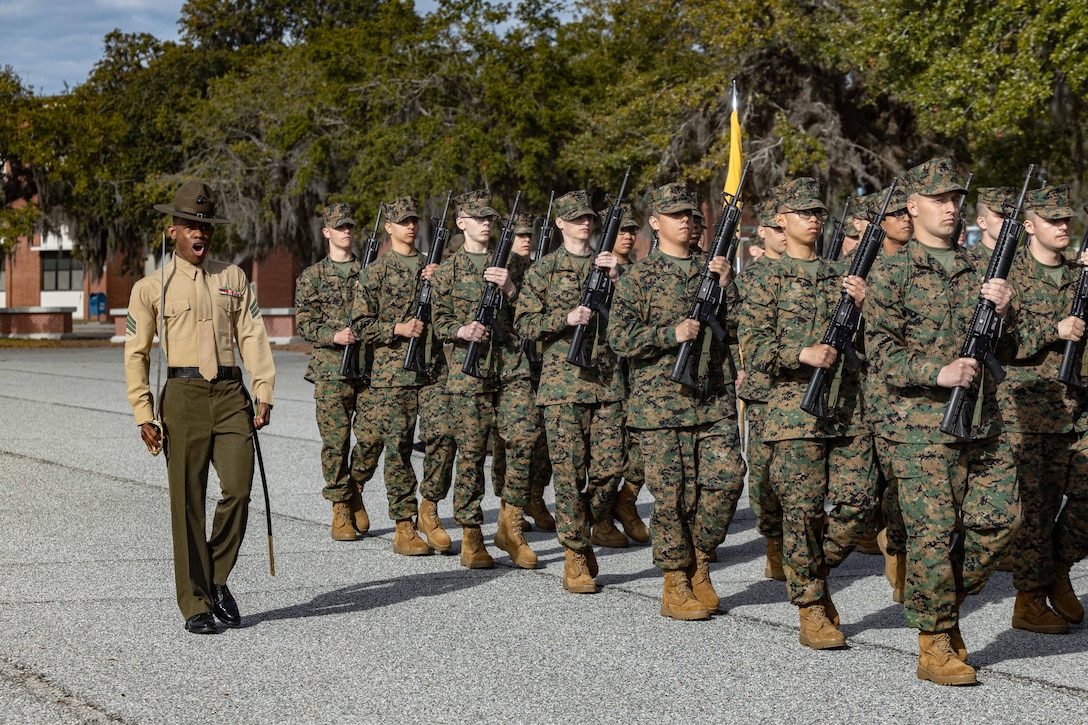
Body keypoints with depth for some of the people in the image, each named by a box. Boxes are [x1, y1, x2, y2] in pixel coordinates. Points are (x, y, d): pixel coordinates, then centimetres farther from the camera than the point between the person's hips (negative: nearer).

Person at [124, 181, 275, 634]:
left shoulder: (232, 278, 12)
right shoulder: (151, 288, 6)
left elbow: (252, 337, 9)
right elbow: (136, 354, 6)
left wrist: (264, 394, 0)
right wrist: (144, 415, -2)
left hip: (230, 396, 2)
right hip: (183, 396, -2)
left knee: (238, 490, -10)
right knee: (188, 503, 0)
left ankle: (217, 580, 12)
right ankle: (195, 604, 9)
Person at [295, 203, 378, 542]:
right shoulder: (312, 276, 7)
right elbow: (304, 323, 1)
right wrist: (334, 336, -15)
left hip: (370, 366, 2)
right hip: (331, 370, -2)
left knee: (371, 436, -5)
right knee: (335, 441, -3)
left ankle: (355, 491, 20)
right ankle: (341, 508, 8)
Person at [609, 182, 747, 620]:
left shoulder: (712, 268, 13)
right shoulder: (639, 277, 1)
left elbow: (739, 329, 10)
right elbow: (619, 337, -6)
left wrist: (726, 287, -4)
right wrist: (672, 334, -16)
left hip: (715, 399, 4)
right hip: (661, 400, -3)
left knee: (726, 477, -6)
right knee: (672, 493, -2)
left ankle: (699, 562, 15)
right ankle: (675, 586, 9)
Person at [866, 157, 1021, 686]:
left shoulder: (976, 272, 16)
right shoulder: (891, 274, -1)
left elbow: (1005, 353, 17)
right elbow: (881, 352, -8)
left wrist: (1003, 312, -3)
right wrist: (938, 373, -21)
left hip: (982, 423, 6)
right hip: (919, 424, -5)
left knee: (1000, 518, 0)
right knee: (933, 532, -6)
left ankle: (945, 602, 21)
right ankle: (935, 645, 5)